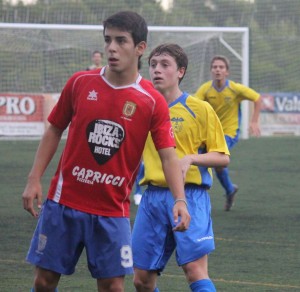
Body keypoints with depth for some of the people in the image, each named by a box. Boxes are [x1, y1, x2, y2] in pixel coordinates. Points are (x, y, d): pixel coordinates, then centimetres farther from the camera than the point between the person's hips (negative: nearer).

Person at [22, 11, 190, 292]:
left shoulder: (152, 102, -7)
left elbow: (168, 156, -10)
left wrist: (179, 200, -25)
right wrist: (34, 179, 2)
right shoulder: (80, 83, 0)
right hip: (63, 203, 2)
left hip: (112, 211, -2)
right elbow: (54, 131, 9)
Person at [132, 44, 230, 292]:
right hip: (153, 195, 4)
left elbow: (223, 158, -1)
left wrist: (191, 158, -17)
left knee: (195, 270, -17)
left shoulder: (200, 109, -1)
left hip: (189, 195, -4)